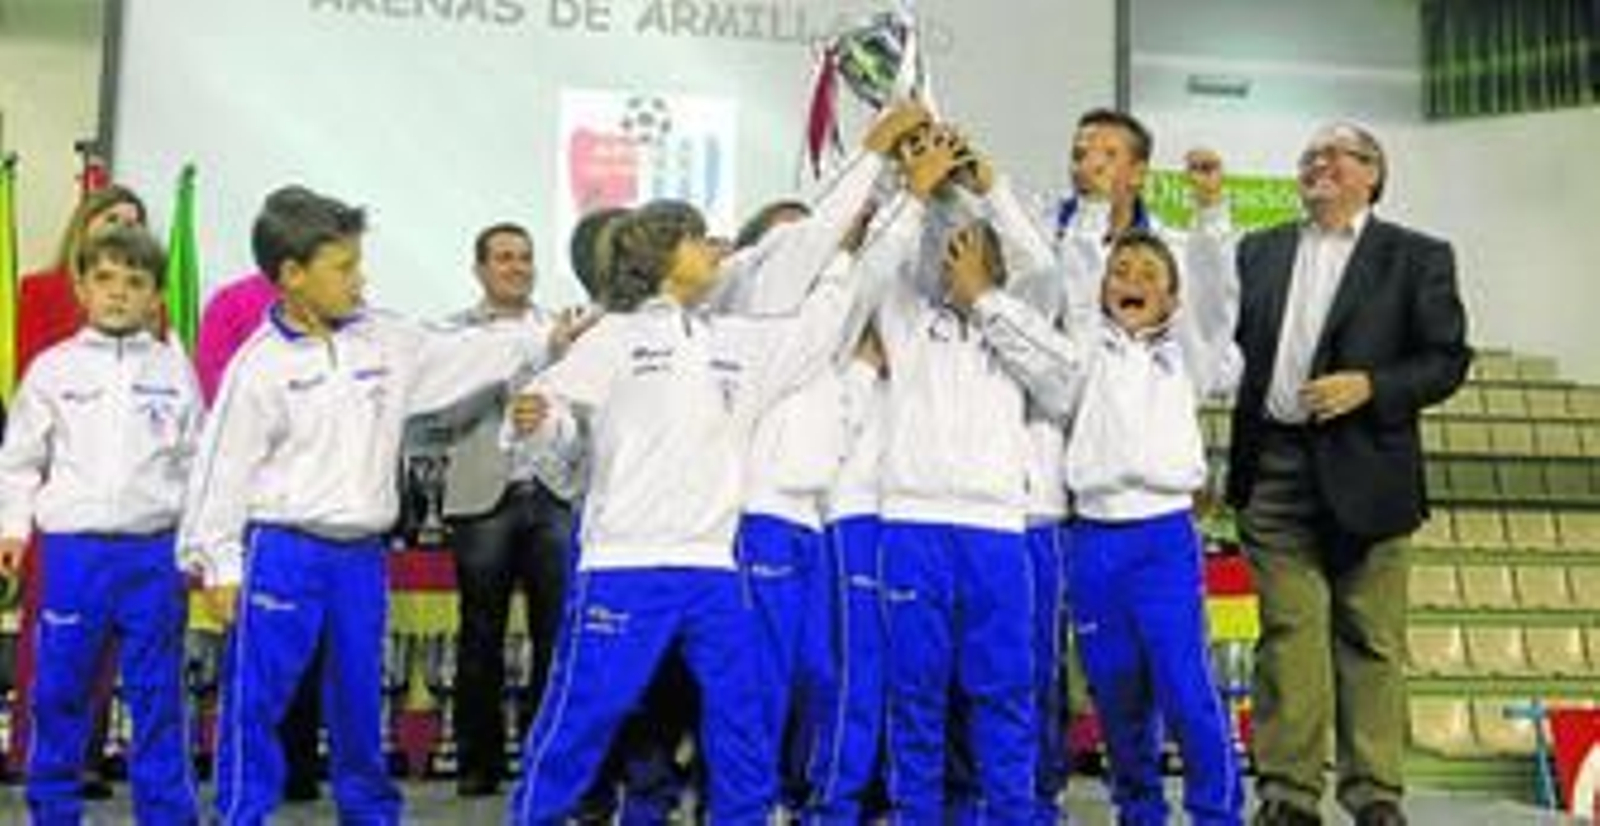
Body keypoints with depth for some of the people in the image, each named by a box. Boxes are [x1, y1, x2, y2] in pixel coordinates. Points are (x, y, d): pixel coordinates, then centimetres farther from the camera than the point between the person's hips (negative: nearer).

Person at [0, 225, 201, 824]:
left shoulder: (173, 369, 4)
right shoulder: (53, 368, 3)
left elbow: (195, 460, 7)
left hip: (155, 550, 0)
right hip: (73, 548, 0)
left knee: (158, 695, 6)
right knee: (60, 689, 9)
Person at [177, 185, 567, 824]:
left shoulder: (385, 341, 5)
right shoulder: (260, 364, -9)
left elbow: (465, 356, 15)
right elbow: (223, 467, -7)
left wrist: (544, 342, 10)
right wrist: (217, 564, -7)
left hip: (362, 555, 5)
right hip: (283, 554, -5)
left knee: (360, 704, 16)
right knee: (256, 706, 1)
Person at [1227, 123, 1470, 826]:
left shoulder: (1418, 258, 6)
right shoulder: (1259, 251, 15)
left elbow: (1447, 360, 1)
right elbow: (1230, 343, 14)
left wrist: (1369, 387, -13)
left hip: (1364, 470, -2)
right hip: (1275, 470, 2)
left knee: (1370, 639, 3)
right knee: (1288, 633, 2)